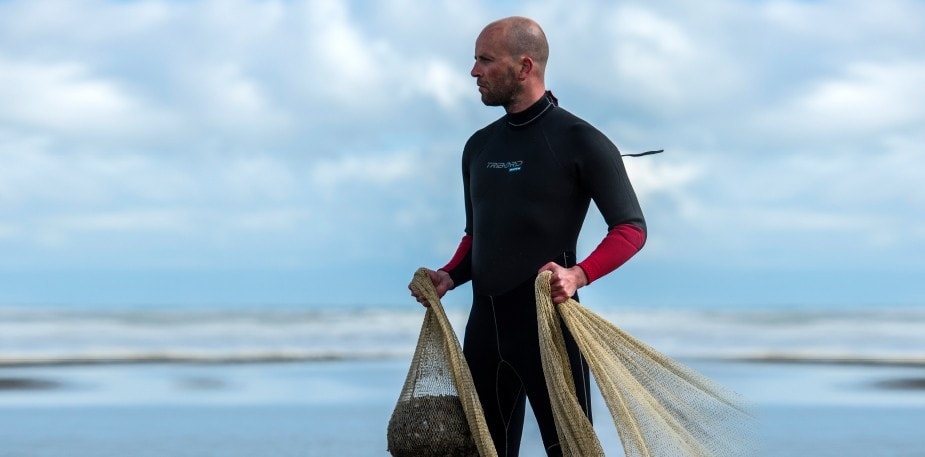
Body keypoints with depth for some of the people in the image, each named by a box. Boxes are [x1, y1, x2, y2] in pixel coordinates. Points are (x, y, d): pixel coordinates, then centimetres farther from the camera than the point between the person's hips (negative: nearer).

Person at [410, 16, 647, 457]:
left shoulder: (580, 142, -6)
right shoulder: (479, 146, 14)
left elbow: (631, 228, -7)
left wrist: (578, 275, -23)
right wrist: (449, 276, 4)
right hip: (484, 322, 6)